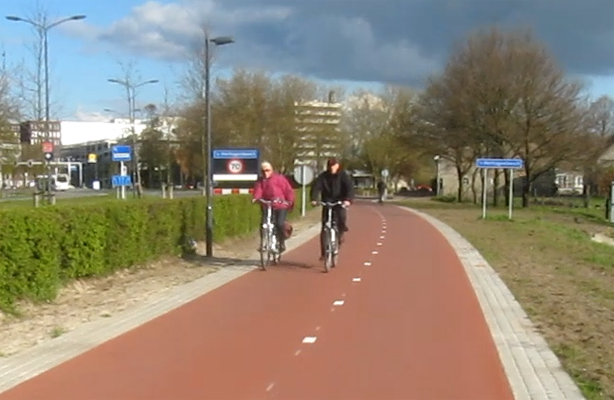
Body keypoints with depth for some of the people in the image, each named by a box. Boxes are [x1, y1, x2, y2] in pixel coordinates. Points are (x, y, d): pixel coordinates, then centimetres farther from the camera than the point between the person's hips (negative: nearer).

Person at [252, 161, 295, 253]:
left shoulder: (279, 178, -1)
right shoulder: (260, 180, 10)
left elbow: (288, 190, -3)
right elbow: (258, 190, -6)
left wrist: (290, 202, -11)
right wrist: (256, 198, -27)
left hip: (280, 206, -3)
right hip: (267, 206, 3)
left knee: (280, 224, -18)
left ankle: (281, 243, 2)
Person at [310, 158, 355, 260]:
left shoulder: (343, 175, -5)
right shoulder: (323, 176, 0)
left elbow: (350, 187, -18)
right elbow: (316, 187, -13)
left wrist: (348, 199, -37)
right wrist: (313, 199, -31)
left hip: (340, 203, -2)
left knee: (342, 217, -32)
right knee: (324, 229, -2)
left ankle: (340, 234, -2)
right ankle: (323, 253, 6)